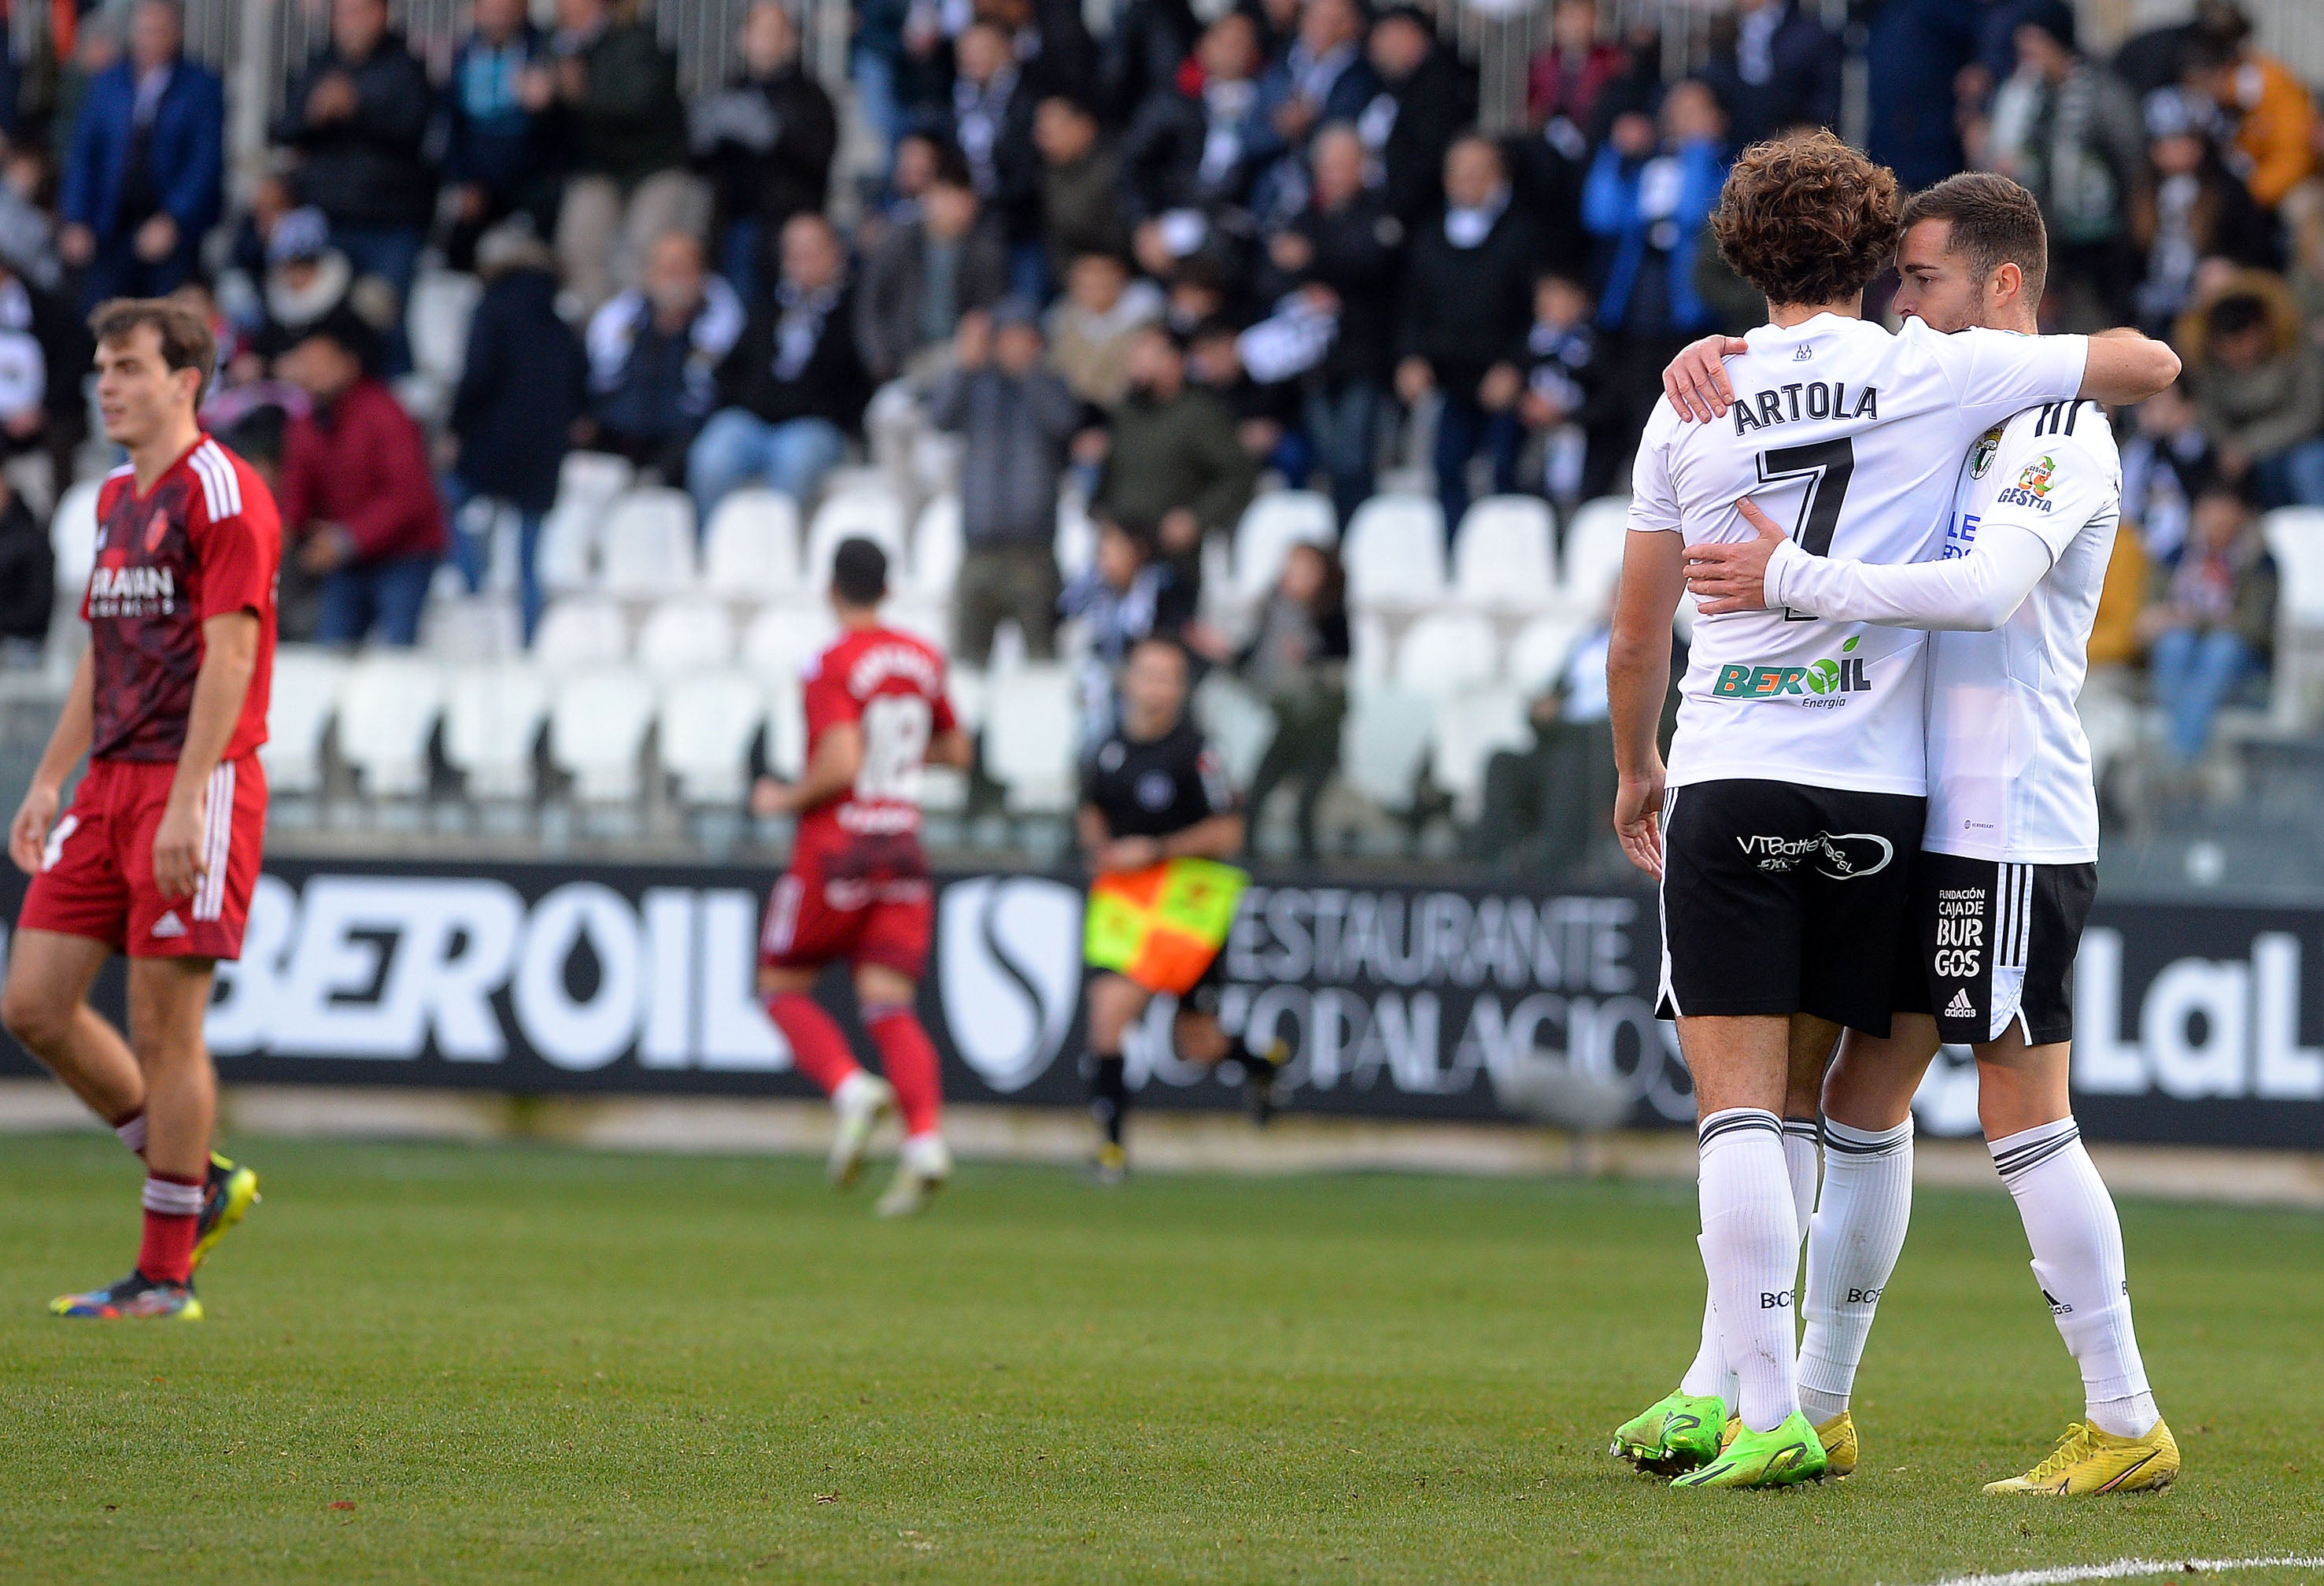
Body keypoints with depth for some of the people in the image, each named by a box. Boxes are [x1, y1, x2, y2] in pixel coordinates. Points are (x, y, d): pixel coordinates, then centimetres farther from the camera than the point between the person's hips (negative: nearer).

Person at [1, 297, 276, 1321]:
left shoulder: (221, 494, -11)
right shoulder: (115, 499, 17)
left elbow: (229, 655, -16)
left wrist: (186, 801, -22)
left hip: (197, 785, -9)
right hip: (109, 786, 9)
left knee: (164, 1025, -6)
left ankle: (166, 1275, 3)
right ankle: (195, 1183, 18)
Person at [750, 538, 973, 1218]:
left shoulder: (833, 667, -12)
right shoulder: (924, 660, 8)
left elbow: (840, 765, -22)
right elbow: (956, 749, 20)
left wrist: (784, 799, -7)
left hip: (834, 853, -5)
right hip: (902, 852, 5)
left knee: (782, 987, 11)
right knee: (889, 1009, 1)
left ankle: (851, 1089, -14)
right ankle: (924, 1140, -20)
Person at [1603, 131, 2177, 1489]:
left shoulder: (1690, 408, 4)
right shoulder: (1937, 373, 0)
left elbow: (1635, 637, 10)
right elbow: (2152, 367, 8)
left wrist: (1638, 769, 27)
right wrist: (2041, 360, 28)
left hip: (1728, 781, -1)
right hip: (1878, 794, 1)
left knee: (1740, 1106, -4)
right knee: (1795, 1100, 12)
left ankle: (1768, 1415, -12)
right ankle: (1727, 1387, 14)